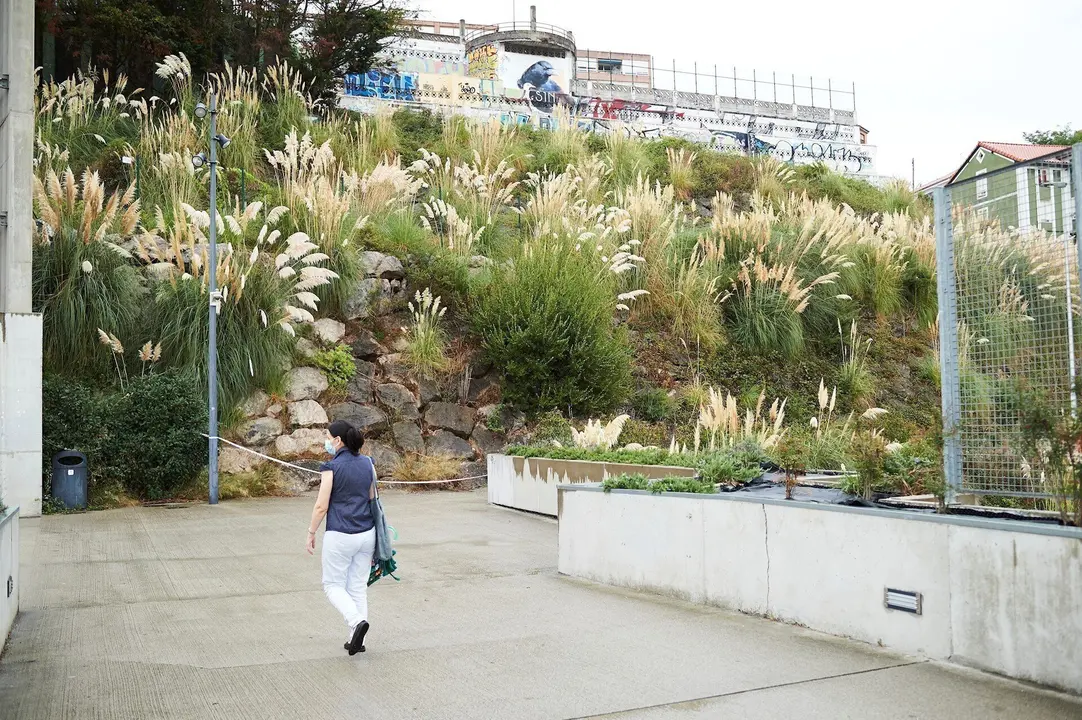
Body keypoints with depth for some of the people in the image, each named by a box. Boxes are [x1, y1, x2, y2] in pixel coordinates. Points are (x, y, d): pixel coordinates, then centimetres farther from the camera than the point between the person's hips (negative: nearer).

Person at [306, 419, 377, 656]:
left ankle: (357, 620, -12)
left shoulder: (331, 468, -14)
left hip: (340, 536, -6)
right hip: (367, 534, 6)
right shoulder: (368, 463, 3)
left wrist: (311, 533, 1)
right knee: (358, 586, 14)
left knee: (333, 585, 11)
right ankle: (356, 639, 16)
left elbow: (321, 507, -12)